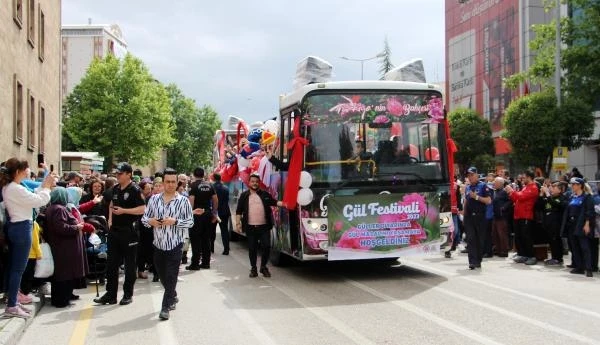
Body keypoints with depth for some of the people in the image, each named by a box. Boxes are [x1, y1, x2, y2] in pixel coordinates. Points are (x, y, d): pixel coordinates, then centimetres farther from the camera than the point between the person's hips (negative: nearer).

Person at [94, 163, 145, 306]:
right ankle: (110, 294, 17)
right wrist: (110, 219, 14)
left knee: (129, 264, 5)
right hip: (114, 230, 7)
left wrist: (123, 211, -23)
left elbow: (142, 209, -18)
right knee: (111, 263, 9)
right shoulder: (115, 189, 10)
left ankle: (128, 294, 14)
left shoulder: (135, 190, -11)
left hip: (129, 231, -7)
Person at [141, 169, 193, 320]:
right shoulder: (154, 199, 5)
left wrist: (175, 221, -20)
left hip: (175, 245, -4)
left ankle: (166, 307, 2)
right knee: (162, 275, 16)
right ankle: (173, 297, 39)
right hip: (158, 244, 4)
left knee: (171, 277, -5)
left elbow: (190, 222, -5)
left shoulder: (183, 201, -5)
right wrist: (150, 221, -13)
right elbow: (144, 218, 10)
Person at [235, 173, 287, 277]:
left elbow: (274, 202, 12)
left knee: (266, 247, -3)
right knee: (252, 249, 5)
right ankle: (253, 269, 16)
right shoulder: (244, 196, 6)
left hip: (264, 227, 1)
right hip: (250, 227, -1)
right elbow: (239, 211, 5)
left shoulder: (265, 194, 9)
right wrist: (238, 223, -3)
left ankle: (263, 267, 15)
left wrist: (284, 204, -5)